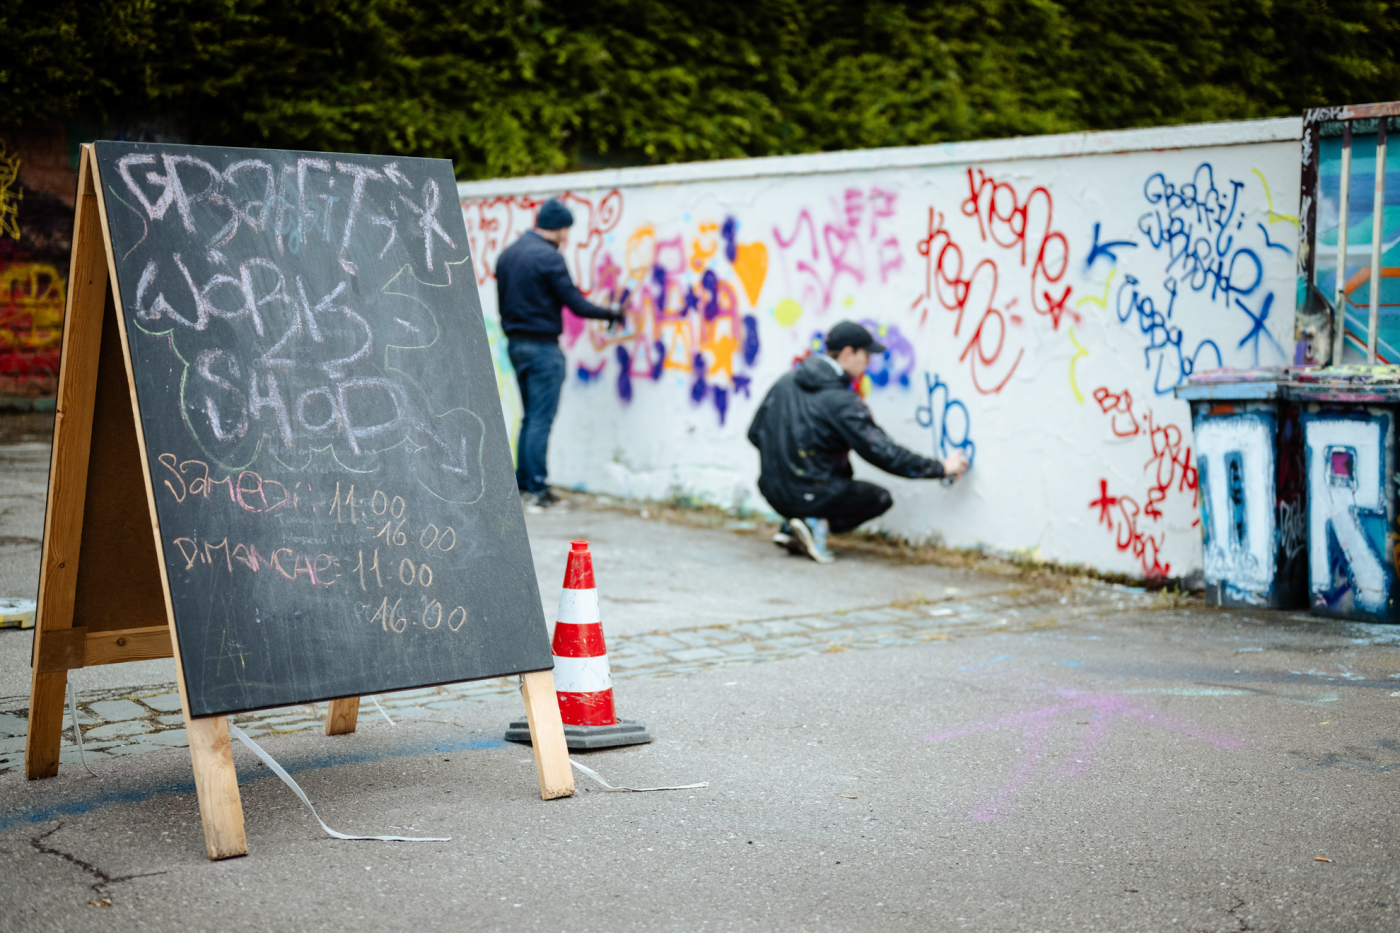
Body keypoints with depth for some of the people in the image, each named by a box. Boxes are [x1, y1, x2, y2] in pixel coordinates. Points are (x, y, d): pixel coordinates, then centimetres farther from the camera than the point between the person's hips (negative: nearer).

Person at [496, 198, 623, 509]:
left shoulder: (507, 254, 11)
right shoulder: (548, 257, -15)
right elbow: (576, 304, -16)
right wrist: (609, 314, -1)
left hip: (515, 343, 8)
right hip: (542, 346, -8)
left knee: (530, 418, 15)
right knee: (541, 420, -4)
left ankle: (522, 482, 15)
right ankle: (536, 489, -2)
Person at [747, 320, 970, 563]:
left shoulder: (786, 381, 5)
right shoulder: (842, 402, -16)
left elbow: (756, 434, 11)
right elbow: (885, 454, -16)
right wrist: (941, 468, -7)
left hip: (773, 492, 7)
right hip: (808, 495, -7)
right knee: (881, 497, 15)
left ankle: (791, 529, 13)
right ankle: (818, 524, -7)